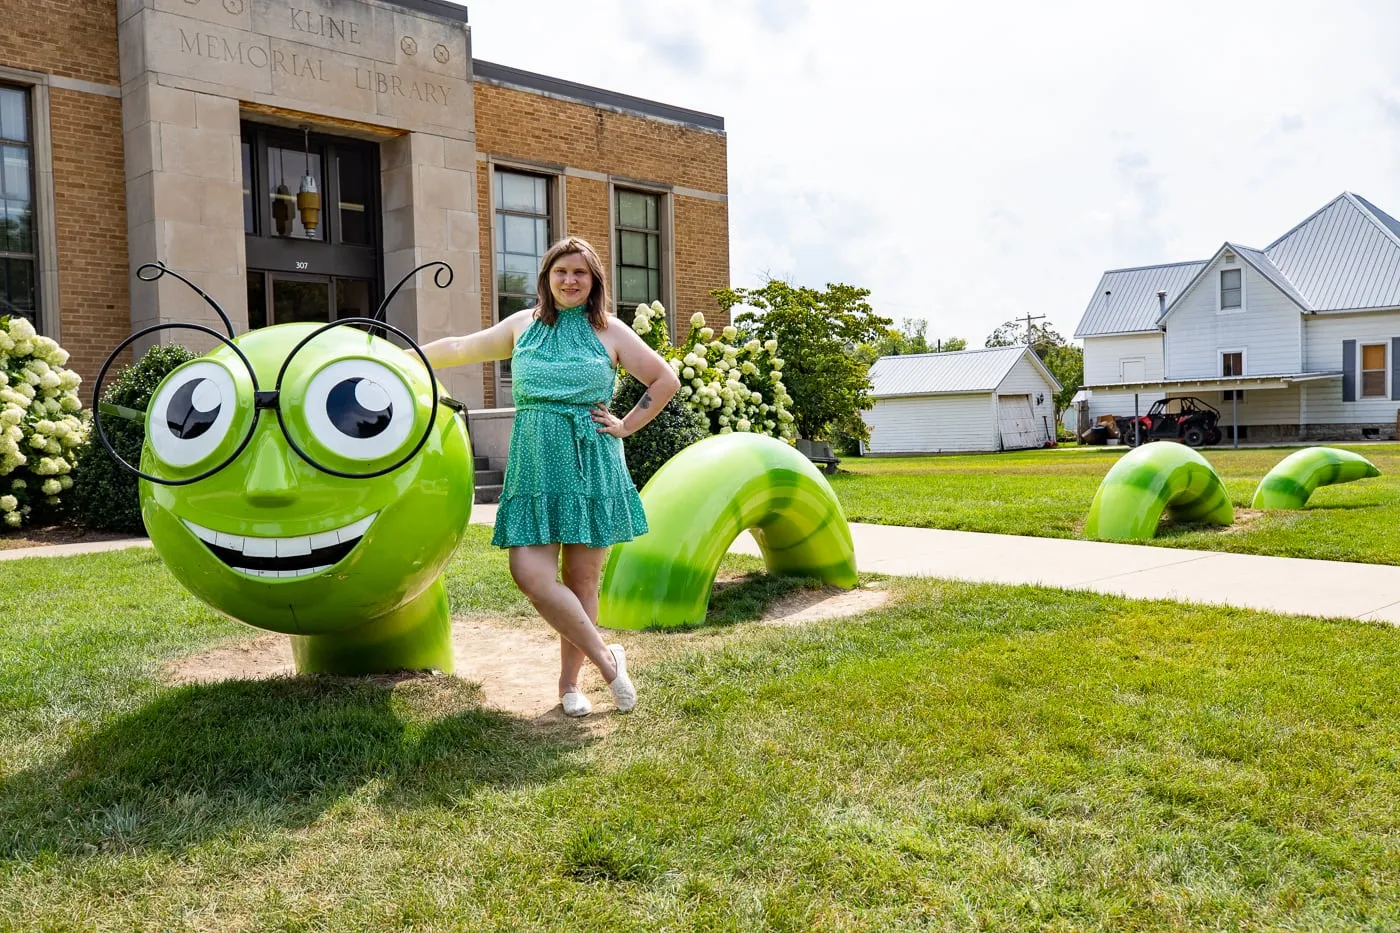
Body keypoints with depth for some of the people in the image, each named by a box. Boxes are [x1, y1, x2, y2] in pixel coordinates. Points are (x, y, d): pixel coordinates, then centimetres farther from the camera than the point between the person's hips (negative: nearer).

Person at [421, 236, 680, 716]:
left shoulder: (609, 331, 5)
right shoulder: (524, 324, 12)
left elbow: (665, 380, 8)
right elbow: (461, 347, 22)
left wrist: (626, 426, 1)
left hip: (591, 468, -2)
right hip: (535, 469, 2)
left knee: (581, 579, 2)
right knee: (531, 575, -12)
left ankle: (569, 682, 17)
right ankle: (606, 659, 4)